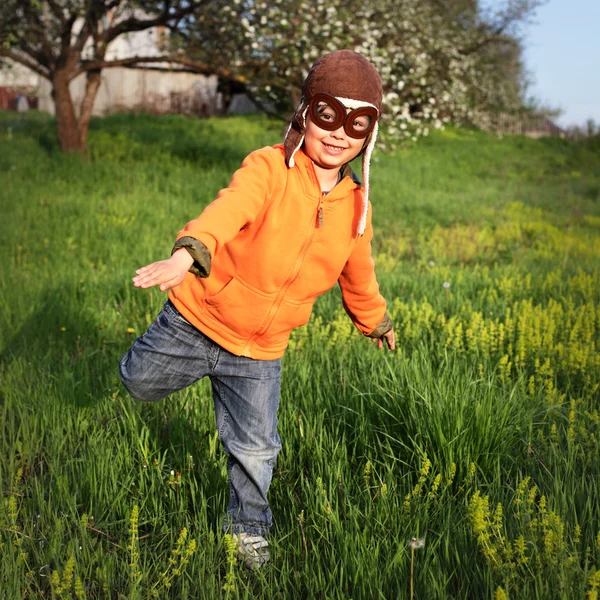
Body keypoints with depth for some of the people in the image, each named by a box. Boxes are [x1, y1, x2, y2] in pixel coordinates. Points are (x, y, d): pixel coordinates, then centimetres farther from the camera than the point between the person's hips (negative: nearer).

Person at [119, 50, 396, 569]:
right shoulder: (269, 168, -20)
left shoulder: (356, 208, -2)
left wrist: (377, 322, 30)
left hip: (259, 351, 3)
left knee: (255, 450, 11)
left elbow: (357, 275, 17)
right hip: (197, 318, -3)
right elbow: (230, 208, -41)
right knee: (139, 384, 19)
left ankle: (248, 527, 38)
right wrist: (187, 254, -60)